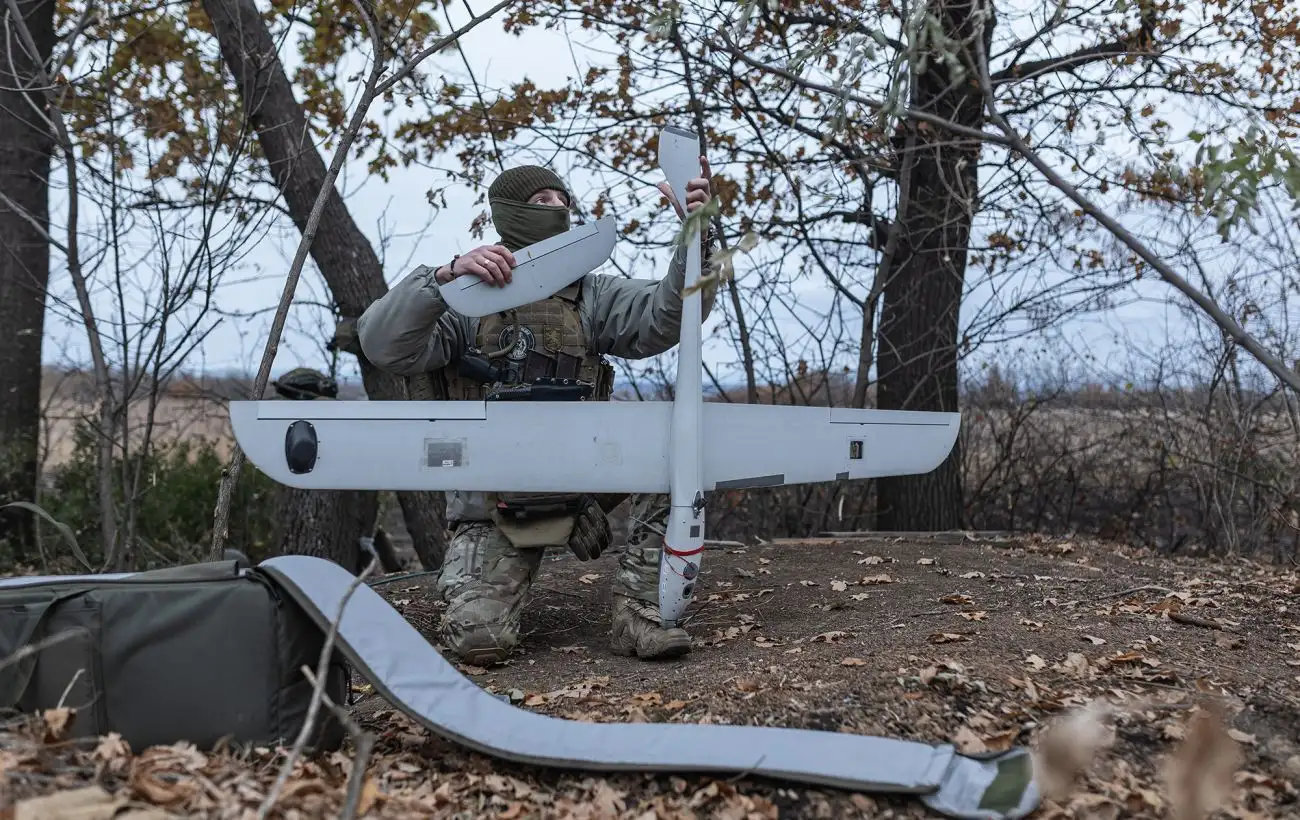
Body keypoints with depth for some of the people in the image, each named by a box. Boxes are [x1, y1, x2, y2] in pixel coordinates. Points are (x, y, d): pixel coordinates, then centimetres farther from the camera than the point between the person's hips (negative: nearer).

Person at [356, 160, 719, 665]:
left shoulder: (589, 296, 6)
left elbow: (668, 315, -12)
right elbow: (383, 346, -18)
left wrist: (697, 235, -28)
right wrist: (446, 275, -30)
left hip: (581, 478, 3)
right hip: (495, 503, -3)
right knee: (479, 640, -19)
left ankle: (637, 611, -14)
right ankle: (471, 584, 21)